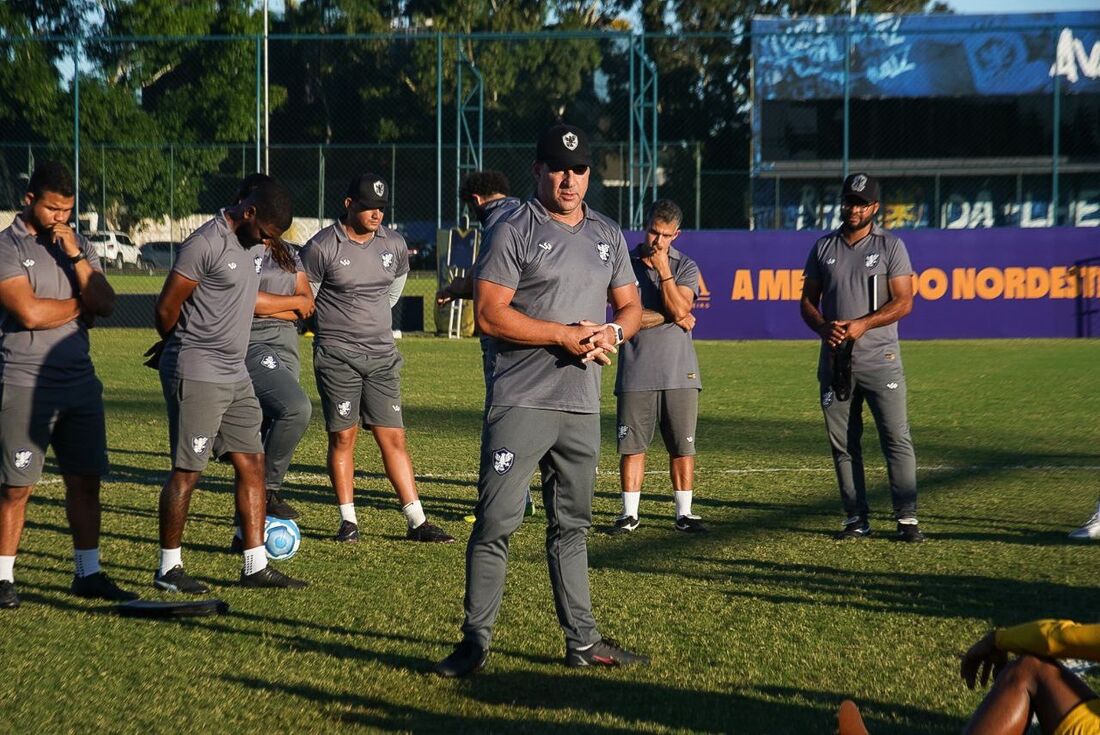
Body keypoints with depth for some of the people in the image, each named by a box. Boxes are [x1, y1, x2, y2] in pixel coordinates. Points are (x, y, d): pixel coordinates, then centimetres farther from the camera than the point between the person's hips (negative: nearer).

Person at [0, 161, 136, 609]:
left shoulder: (79, 245, 12)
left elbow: (104, 305, -1)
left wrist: (74, 255, -9)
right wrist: (79, 305, -3)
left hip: (80, 382, 5)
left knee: (85, 480, 7)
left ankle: (88, 573, 15)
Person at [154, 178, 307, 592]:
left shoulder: (257, 245, 10)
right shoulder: (206, 244, -17)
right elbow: (166, 309, -12)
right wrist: (184, 350, 4)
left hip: (235, 374, 8)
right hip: (196, 375, -8)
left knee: (252, 464, 7)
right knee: (187, 471, -2)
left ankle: (256, 566, 13)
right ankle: (168, 569, 9)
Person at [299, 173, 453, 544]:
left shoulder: (394, 244, 5)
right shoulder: (322, 248, -9)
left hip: (382, 356, 4)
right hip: (336, 357, -4)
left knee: (393, 438, 2)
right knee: (342, 437, -1)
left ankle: (417, 521, 3)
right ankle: (348, 520, 8)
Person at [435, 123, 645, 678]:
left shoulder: (608, 236, 15)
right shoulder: (513, 233, -5)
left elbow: (630, 306, 20)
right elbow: (489, 315, -12)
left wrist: (611, 332, -4)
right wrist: (564, 334, -16)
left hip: (582, 405, 6)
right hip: (521, 402, -6)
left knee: (572, 525, 14)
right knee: (497, 523, -8)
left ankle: (582, 641, 20)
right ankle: (475, 641, -2)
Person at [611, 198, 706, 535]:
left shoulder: (686, 267, 8)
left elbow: (679, 308, -9)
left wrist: (663, 268, -6)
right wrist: (672, 318, -5)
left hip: (680, 372, 1)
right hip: (636, 373, -1)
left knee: (683, 447, 2)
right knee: (632, 446, 1)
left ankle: (684, 514, 10)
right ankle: (629, 514, 9)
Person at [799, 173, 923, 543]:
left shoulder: (890, 246, 2)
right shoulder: (824, 247, 12)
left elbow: (903, 302, -4)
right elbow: (808, 300, 13)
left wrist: (862, 324, -16)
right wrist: (823, 327, -8)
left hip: (879, 359, -3)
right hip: (835, 360, 3)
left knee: (897, 439, -7)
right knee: (843, 443, 5)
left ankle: (907, 518, -5)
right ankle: (856, 519, 12)